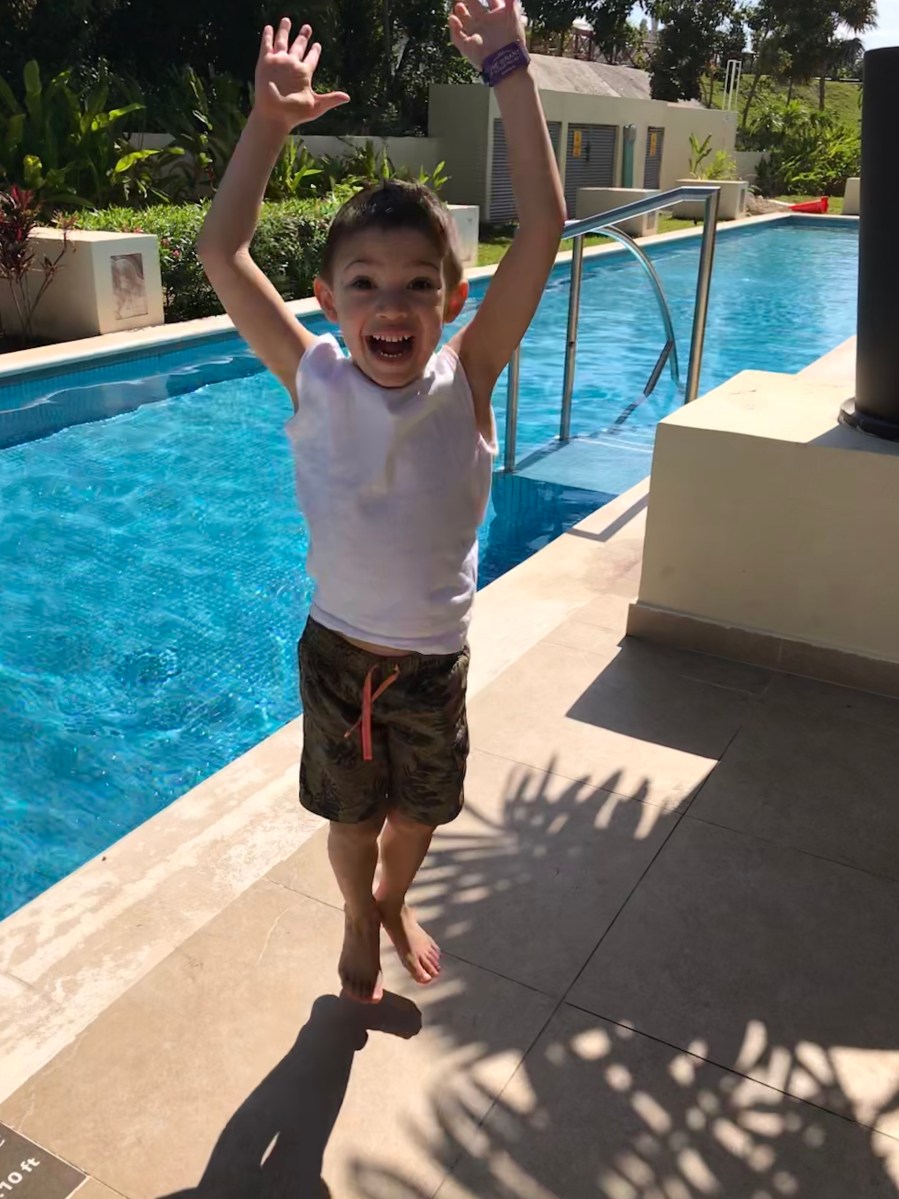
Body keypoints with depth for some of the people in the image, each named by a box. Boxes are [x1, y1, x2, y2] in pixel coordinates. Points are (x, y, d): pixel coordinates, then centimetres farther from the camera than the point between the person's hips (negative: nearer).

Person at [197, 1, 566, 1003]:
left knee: (418, 812, 23)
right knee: (352, 816, 21)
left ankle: (395, 901, 56)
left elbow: (542, 230, -23)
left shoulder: (466, 383, -17)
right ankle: (361, 920, 52)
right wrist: (270, 120, -17)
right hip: (337, 651, 0)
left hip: (434, 658, 1)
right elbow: (221, 251, -14)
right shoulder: (313, 382, -15)